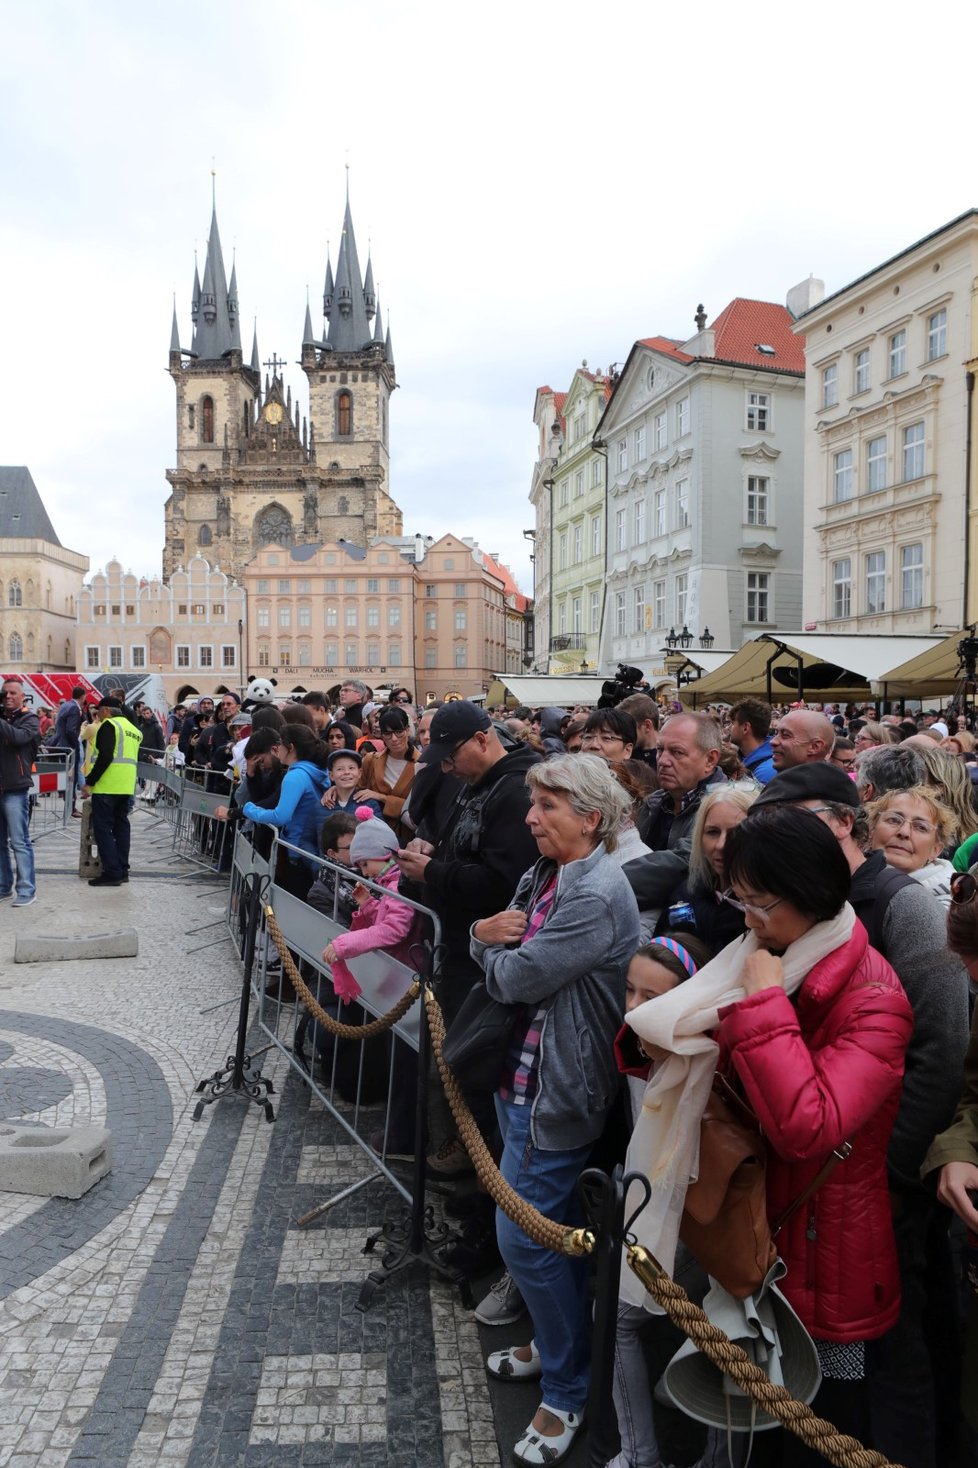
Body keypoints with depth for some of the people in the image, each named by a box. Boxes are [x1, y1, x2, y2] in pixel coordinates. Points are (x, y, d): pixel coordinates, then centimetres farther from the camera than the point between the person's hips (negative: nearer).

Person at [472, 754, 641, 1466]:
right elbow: (501, 952, 11)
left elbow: (518, 977, -25)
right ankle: (554, 1343, 46)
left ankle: (566, 1394, 24)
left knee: (526, 1236, 2)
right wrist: (486, 933, -12)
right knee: (546, 1226, 24)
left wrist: (493, 947, -4)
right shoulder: (545, 874, 5)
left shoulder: (598, 896, -24)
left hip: (557, 1088, -9)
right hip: (522, 1072, 9)